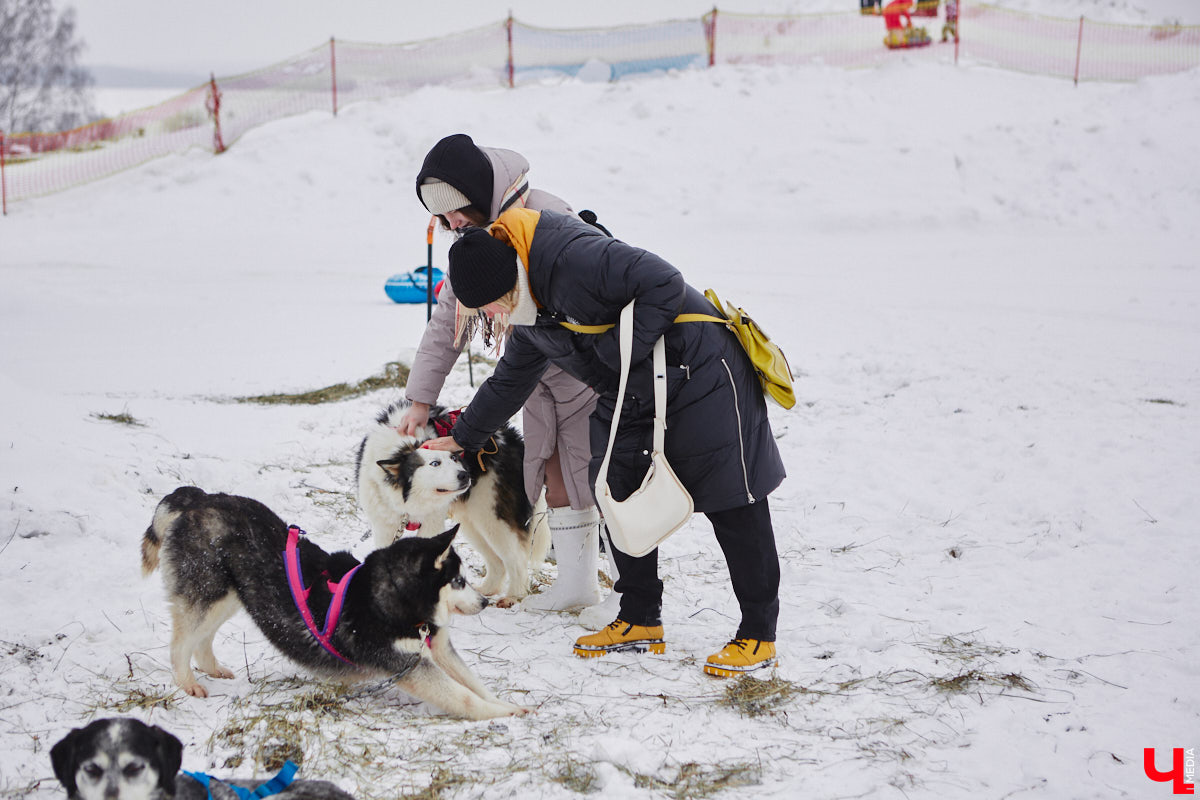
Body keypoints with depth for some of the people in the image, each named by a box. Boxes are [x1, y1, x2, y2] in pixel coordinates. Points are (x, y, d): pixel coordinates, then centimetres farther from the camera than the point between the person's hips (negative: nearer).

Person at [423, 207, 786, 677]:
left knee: (733, 506, -4)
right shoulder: (528, 312, 7)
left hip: (698, 377, -9)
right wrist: (464, 437, 29)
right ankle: (640, 620, 22)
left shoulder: (571, 256, -25)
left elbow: (664, 285, -29)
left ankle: (759, 635, 5)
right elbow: (510, 380, 23)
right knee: (619, 499, 8)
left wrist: (614, 357, -25)